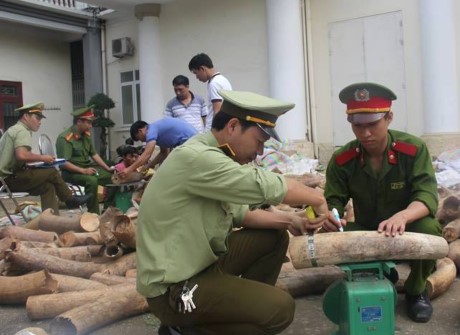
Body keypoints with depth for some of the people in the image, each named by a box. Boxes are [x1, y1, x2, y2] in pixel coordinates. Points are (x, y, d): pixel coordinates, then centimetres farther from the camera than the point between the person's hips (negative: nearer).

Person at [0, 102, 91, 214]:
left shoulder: (14, 129, 20)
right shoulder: (22, 131, -13)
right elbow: (22, 155, -29)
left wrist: (39, 160, 6)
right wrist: (42, 158, -14)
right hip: (11, 178, -10)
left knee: (48, 185, 4)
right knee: (52, 172, -8)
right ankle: (70, 200, 11)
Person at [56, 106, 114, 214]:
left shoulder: (86, 134, 7)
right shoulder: (65, 138, -17)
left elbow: (94, 154, 14)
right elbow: (64, 163, -22)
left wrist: (108, 168, 4)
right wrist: (83, 171, -29)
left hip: (88, 168, 8)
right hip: (71, 172, -8)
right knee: (92, 180, -34)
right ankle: (93, 214, -24)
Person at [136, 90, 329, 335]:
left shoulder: (211, 156, 6)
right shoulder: (196, 157, -25)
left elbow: (237, 212, 11)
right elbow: (265, 186, -27)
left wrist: (287, 220, -1)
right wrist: (317, 199, -10)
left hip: (203, 260, 10)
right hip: (173, 288, -10)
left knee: (276, 236, 10)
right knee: (279, 308, -18)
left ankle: (243, 307, 15)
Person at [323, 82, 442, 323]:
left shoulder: (414, 149, -20)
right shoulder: (342, 160, -14)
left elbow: (427, 195, -29)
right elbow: (333, 201, -13)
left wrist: (402, 216, -52)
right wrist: (329, 215, -41)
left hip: (409, 230, -1)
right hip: (368, 232, 2)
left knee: (428, 228, -36)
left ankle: (416, 291, -3)